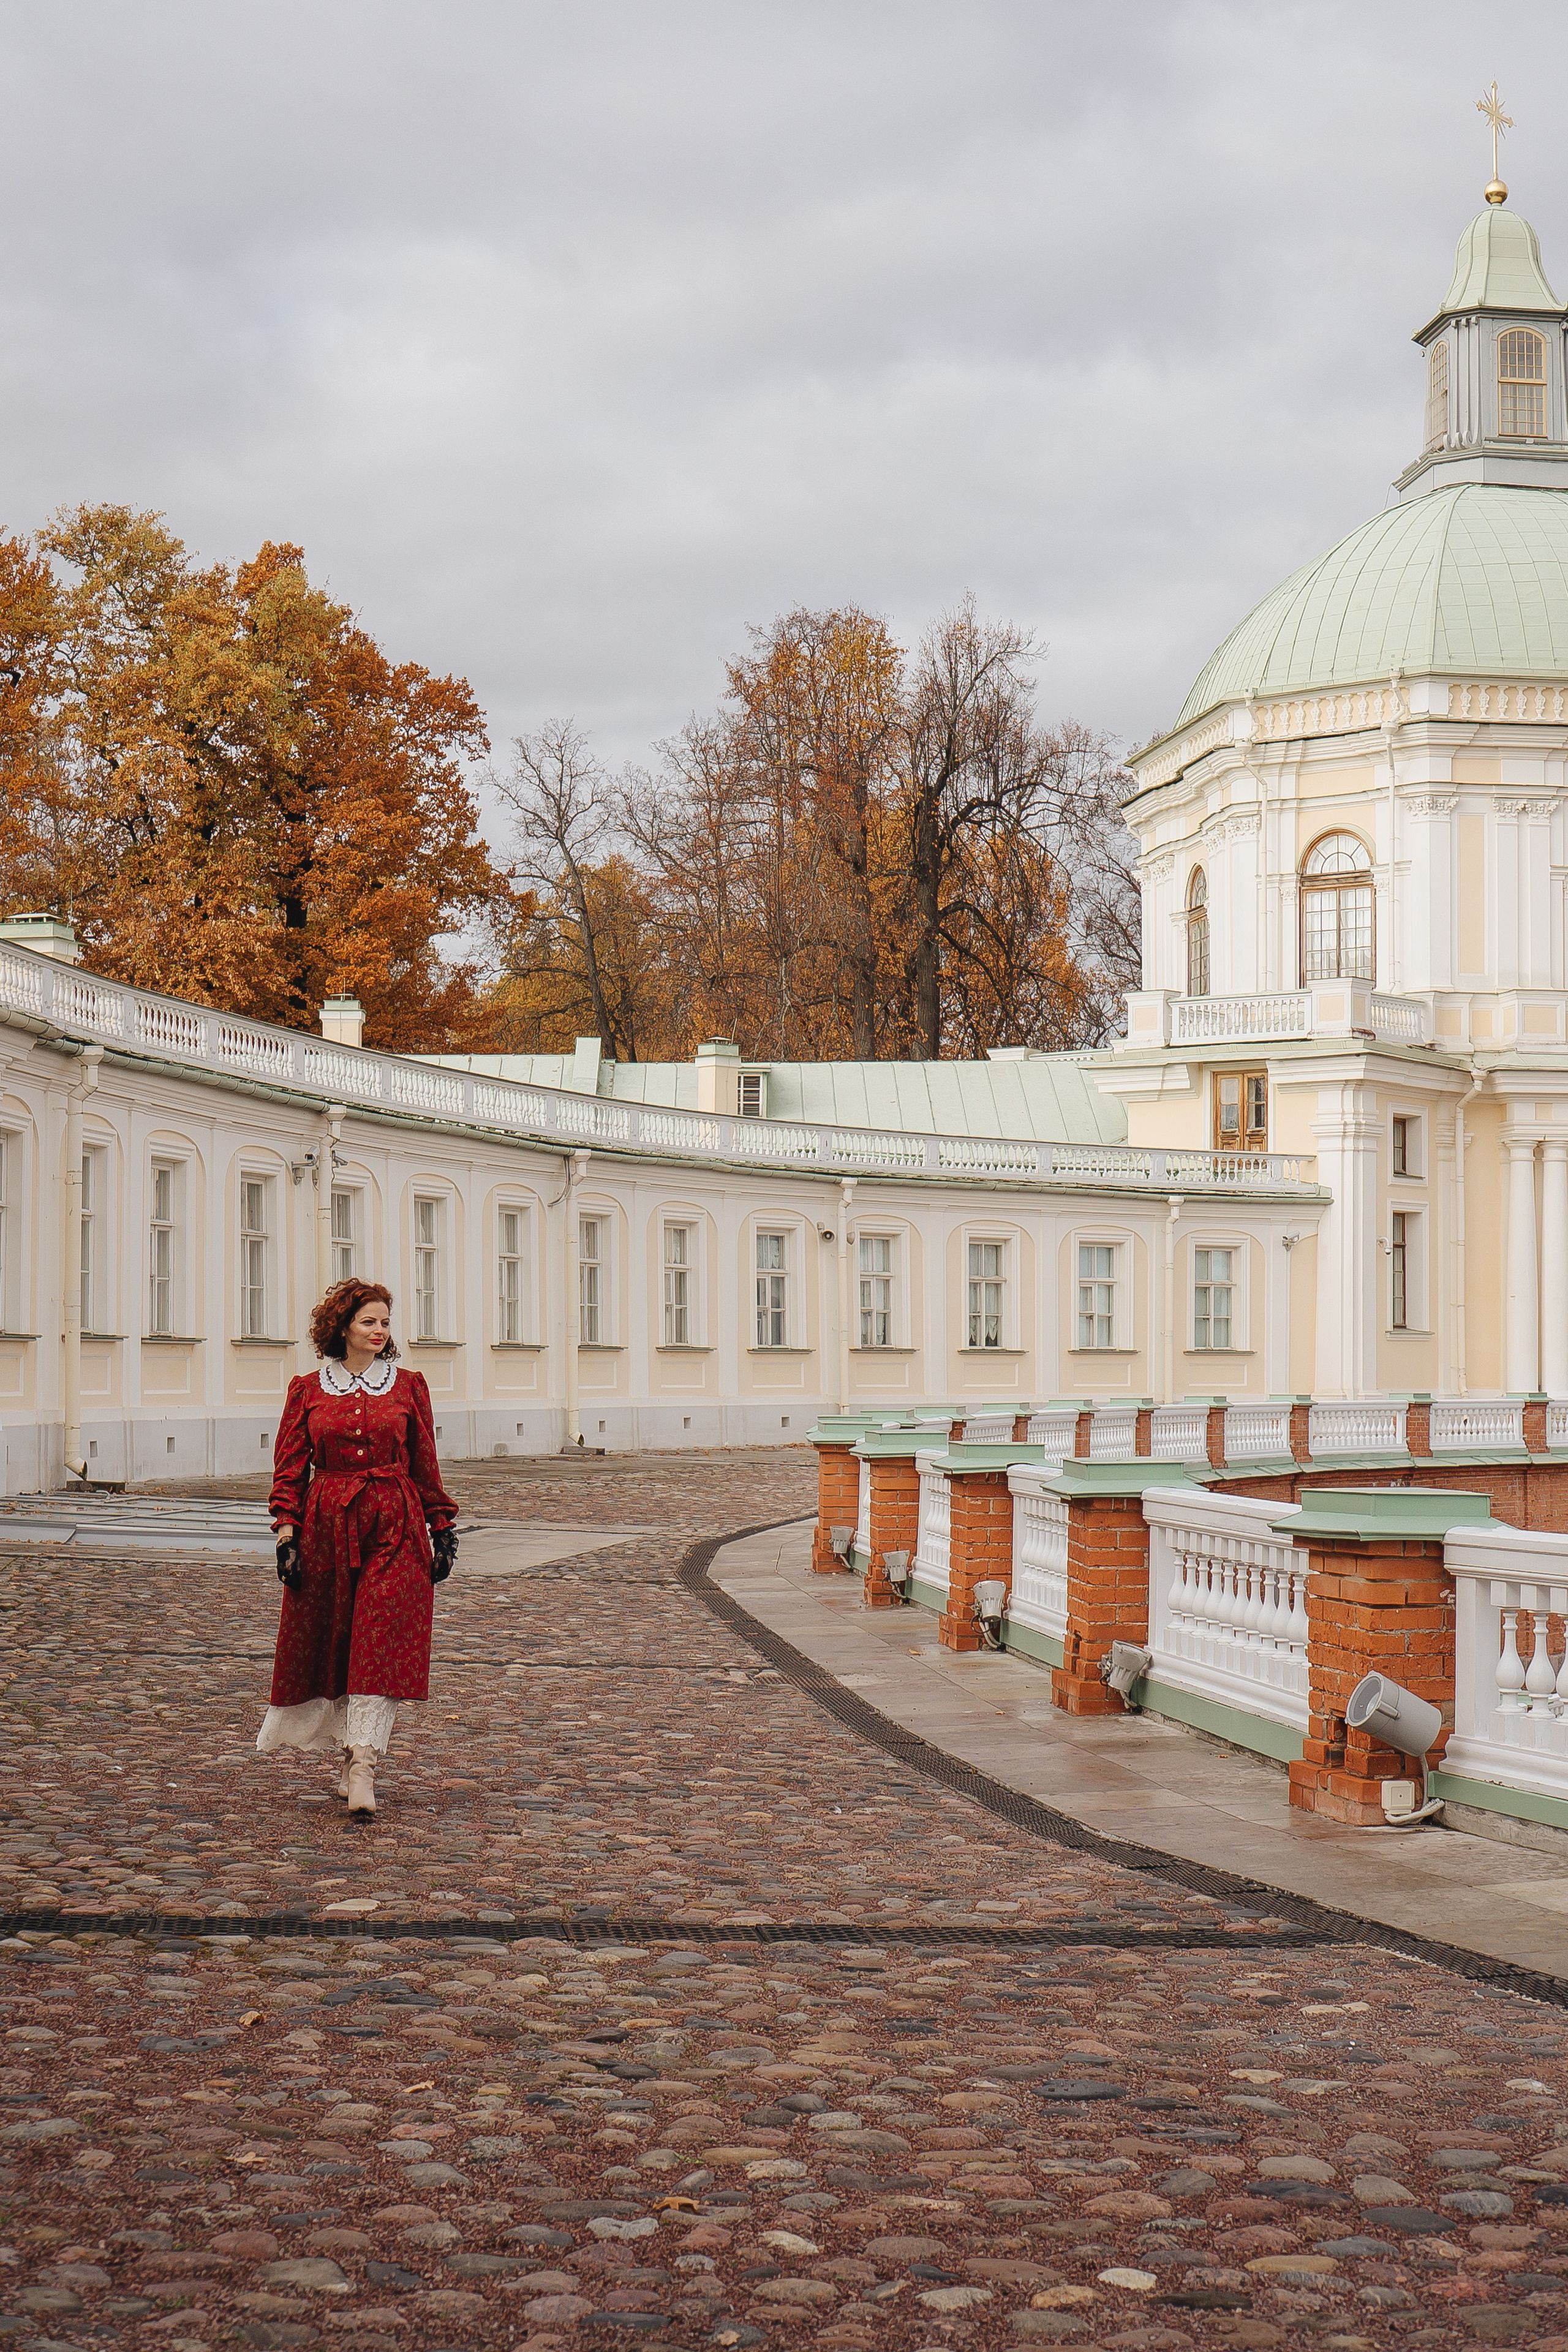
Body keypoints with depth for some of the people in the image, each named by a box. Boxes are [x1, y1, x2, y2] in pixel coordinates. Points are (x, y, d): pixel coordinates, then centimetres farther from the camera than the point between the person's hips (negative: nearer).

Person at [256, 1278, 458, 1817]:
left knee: (381, 1646, -10)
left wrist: (442, 1528, 8)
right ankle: (356, 1759, 22)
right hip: (328, 1525, 1)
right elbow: (290, 1467, 5)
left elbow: (426, 1464, 11)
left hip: (396, 1528, -1)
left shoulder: (409, 1385, 7)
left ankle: (361, 1764, -14)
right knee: (331, 1645, 6)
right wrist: (287, 1532, -4)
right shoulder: (307, 1389, 5)